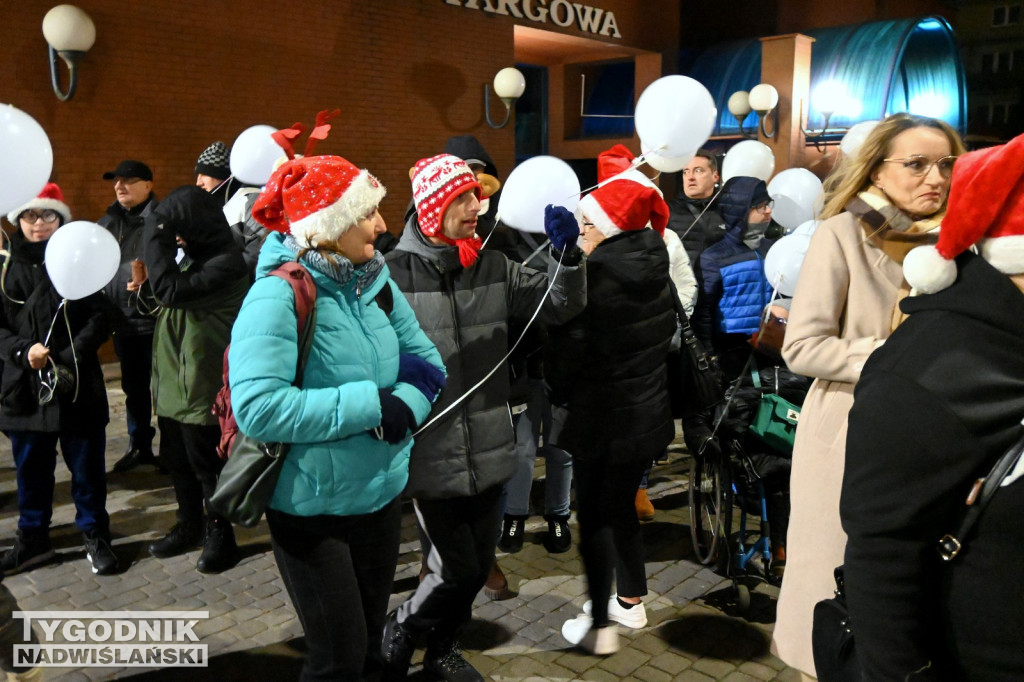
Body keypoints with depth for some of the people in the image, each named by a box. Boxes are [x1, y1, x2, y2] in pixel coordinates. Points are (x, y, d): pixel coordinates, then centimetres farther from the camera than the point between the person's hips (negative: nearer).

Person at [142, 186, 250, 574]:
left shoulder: (225, 262, -18)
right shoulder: (193, 255, 8)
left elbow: (171, 290, -26)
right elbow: (169, 300, 13)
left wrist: (155, 236, -18)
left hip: (202, 382, -9)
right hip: (173, 377, 9)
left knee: (205, 463, 4)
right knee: (177, 459, 19)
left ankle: (220, 536, 21)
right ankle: (190, 526, 37)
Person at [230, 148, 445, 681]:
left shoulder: (373, 279, -2)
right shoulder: (277, 294, -22)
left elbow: (425, 358, 4)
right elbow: (258, 407, -32)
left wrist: (405, 406, -17)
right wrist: (371, 404, -28)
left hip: (382, 493, 6)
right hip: (311, 508, -6)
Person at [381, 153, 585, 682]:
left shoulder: (492, 266, 4)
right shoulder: (394, 273, -11)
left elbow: (559, 305, 0)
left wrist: (567, 255, -15)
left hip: (488, 450, 5)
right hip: (432, 453, -5)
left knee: (479, 564, 18)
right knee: (456, 570, 4)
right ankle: (397, 635, 35)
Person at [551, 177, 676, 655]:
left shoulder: (594, 278, -20)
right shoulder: (657, 274, 3)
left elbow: (569, 351, -16)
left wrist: (560, 394, 3)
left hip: (602, 418, -7)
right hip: (649, 413, 7)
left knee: (594, 517, 5)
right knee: (622, 507, 21)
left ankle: (600, 625, 12)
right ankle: (631, 601, 35)